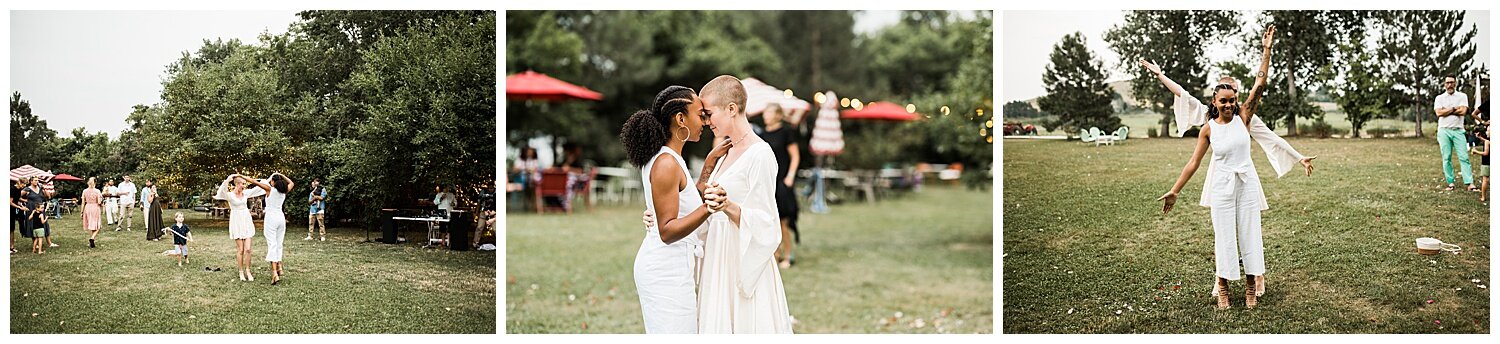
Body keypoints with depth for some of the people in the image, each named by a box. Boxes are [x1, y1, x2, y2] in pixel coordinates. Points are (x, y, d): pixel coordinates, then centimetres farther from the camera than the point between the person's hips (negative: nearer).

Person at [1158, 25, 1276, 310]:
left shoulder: (1243, 117, -2)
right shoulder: (1208, 129, -3)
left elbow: (1260, 84, -10)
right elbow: (1193, 162, 0)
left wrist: (1266, 50, -15)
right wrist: (1175, 191, -2)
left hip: (1247, 183, 1)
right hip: (1222, 187, -1)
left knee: (1250, 233, 6)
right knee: (1223, 237, 3)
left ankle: (1251, 288, 18)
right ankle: (1223, 289, 14)